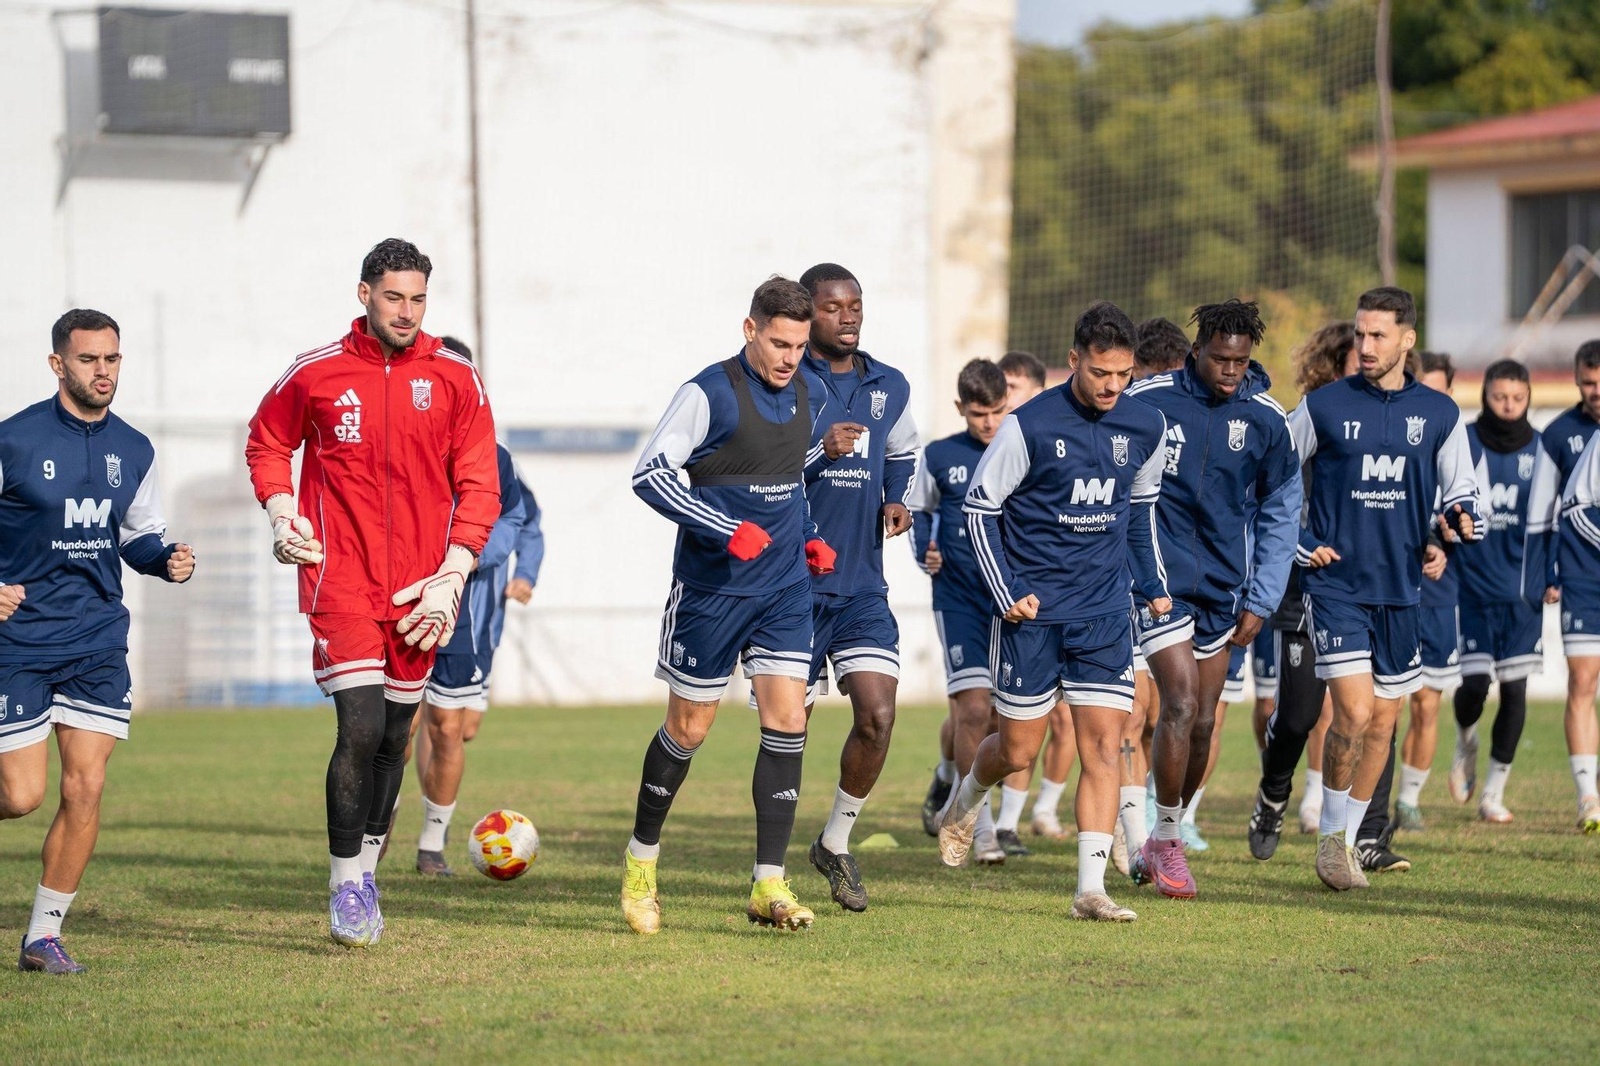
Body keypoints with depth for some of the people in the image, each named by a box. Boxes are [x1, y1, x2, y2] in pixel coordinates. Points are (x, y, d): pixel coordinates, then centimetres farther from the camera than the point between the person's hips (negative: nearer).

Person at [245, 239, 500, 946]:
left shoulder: (455, 379, 2)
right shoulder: (316, 373, 0)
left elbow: (479, 487, 5)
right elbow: (266, 443, 17)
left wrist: (452, 576, -5)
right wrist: (282, 515, 1)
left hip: (419, 589, 2)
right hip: (341, 578, -2)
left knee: (394, 738, 9)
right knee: (362, 727, -15)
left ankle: (366, 874, 26)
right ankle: (344, 885, -3)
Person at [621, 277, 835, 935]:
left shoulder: (811, 396, 6)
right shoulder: (711, 394, -14)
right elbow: (649, 474, -16)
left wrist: (809, 537, 10)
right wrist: (729, 530, -23)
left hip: (785, 589, 5)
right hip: (711, 587, -5)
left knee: (787, 722, -7)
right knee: (688, 730, 5)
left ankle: (769, 886, -4)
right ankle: (641, 861, 26)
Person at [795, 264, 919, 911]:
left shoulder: (890, 388, 10)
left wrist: (899, 501, 9)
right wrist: (819, 452, -24)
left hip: (862, 587, 4)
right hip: (793, 585, -4)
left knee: (878, 716, -10)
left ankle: (835, 844, 12)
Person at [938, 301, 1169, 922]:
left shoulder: (1146, 428, 2)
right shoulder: (1029, 426, -12)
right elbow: (980, 507, -4)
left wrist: (1153, 584, 15)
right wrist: (1007, 594, -10)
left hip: (1104, 614, 3)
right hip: (1033, 613, -3)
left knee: (1102, 746, -7)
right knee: (1017, 752, 5)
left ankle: (1091, 889, -8)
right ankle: (964, 804, 39)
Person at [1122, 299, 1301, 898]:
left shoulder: (1266, 419, -1)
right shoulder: (1147, 401, -8)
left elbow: (1280, 513, 8)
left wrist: (1260, 601, 3)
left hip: (1225, 588, 4)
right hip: (1161, 579, -4)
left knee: (1203, 723, 7)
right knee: (1181, 706, -15)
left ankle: (1163, 840, 24)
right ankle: (1166, 841, 0)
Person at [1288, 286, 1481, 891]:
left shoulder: (1439, 414, 5)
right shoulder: (1324, 406, -2)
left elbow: (1461, 490, 12)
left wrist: (1462, 519, -11)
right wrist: (1300, 542, -2)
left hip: (1400, 590, 3)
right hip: (1335, 583, -3)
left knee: (1384, 719, 8)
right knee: (1354, 711, -15)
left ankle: (1349, 840, 23)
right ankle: (1331, 833, 4)